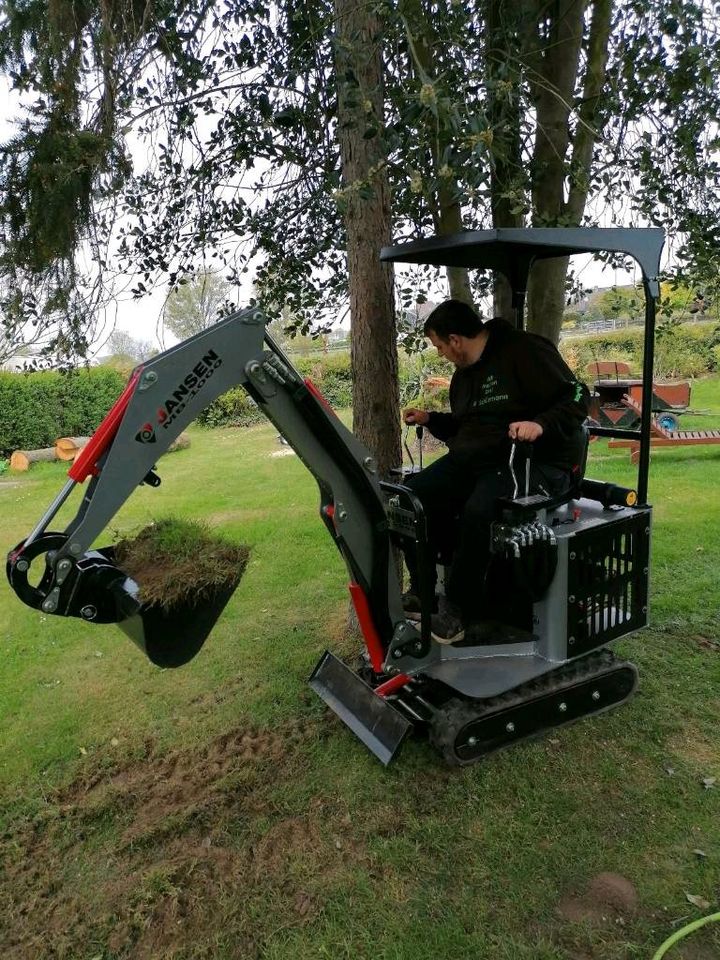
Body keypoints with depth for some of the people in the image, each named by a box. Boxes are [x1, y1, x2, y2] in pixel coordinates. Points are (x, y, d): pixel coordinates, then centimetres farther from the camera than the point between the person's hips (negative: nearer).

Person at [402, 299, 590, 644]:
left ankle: (460, 607, -17)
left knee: (479, 511, -36)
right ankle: (421, 590, -2)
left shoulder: (524, 351, -8)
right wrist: (430, 420, 18)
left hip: (534, 460, -8)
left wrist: (541, 424, -29)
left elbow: (577, 399, -12)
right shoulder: (463, 375, 18)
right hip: (473, 459, 8)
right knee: (414, 496, -15)